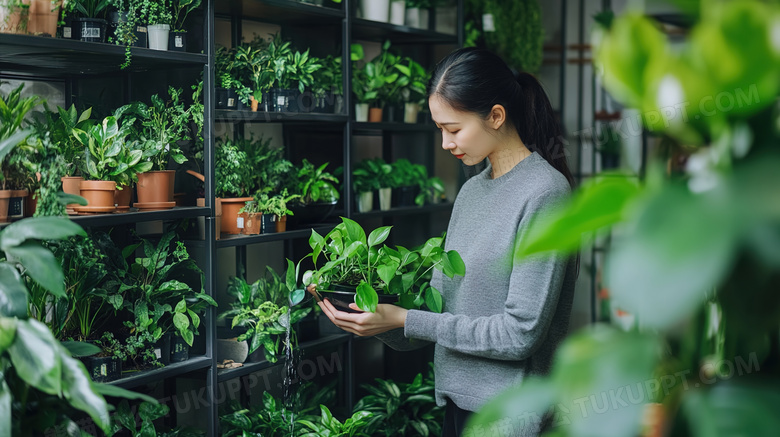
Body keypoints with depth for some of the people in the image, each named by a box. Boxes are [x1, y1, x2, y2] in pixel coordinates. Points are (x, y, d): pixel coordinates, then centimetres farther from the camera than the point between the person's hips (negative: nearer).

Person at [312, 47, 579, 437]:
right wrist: (371, 312, -8)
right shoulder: (472, 190, 10)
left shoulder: (545, 193, -15)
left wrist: (405, 320, -18)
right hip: (458, 403, 7)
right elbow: (440, 298, 8)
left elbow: (520, 334, -19)